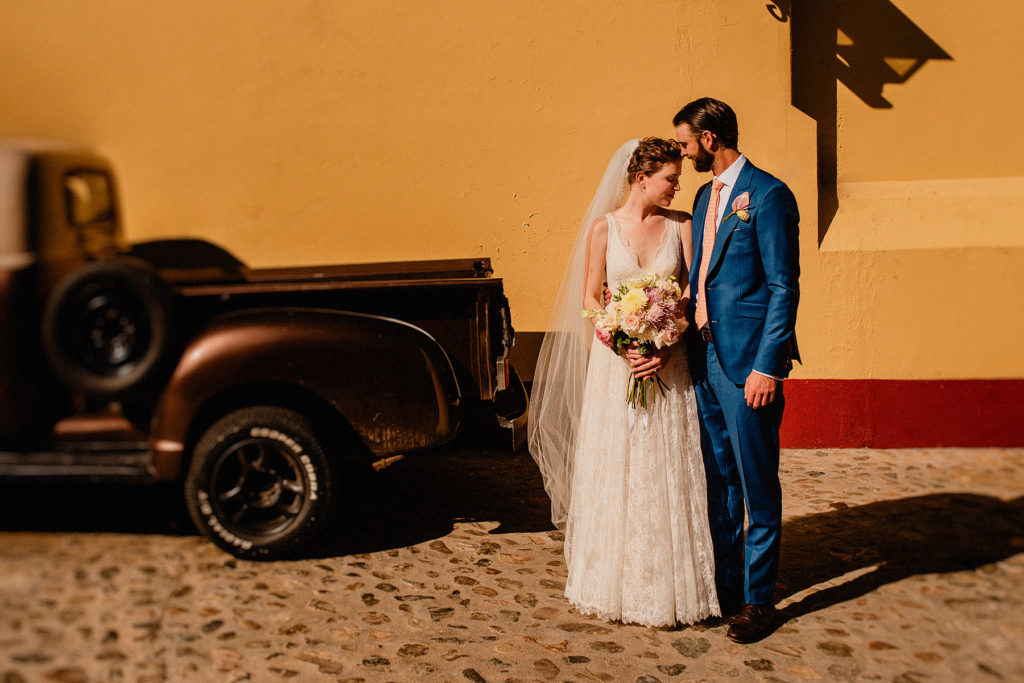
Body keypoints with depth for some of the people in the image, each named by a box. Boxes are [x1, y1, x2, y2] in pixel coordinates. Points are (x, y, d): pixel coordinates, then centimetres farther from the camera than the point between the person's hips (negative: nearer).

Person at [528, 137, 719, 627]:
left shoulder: (680, 225, 5)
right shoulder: (603, 227, 1)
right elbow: (590, 298, 2)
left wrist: (665, 347, -14)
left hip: (668, 361, 1)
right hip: (615, 362, -1)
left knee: (666, 473, 2)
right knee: (613, 471, 3)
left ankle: (666, 584, 12)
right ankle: (616, 583, 16)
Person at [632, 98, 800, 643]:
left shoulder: (768, 195, -10)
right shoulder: (705, 197, 15)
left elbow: (784, 288, -13)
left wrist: (767, 367, -18)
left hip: (748, 361, -8)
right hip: (705, 354, 8)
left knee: (757, 482, 2)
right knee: (718, 479, 15)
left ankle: (758, 597, 14)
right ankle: (724, 582, 28)